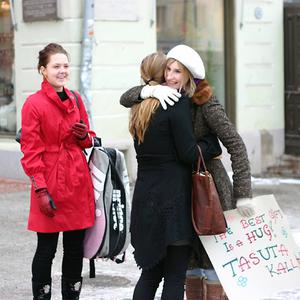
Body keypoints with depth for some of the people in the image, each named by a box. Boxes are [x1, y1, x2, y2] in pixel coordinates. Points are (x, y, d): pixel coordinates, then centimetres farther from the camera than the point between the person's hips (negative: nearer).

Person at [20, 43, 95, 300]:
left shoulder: (76, 100, 10)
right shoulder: (34, 104, -8)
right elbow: (30, 152, -8)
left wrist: (85, 135, -4)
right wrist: (41, 190, -14)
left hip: (78, 183, 6)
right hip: (50, 184, -6)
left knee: (75, 248, 11)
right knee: (47, 249, 0)